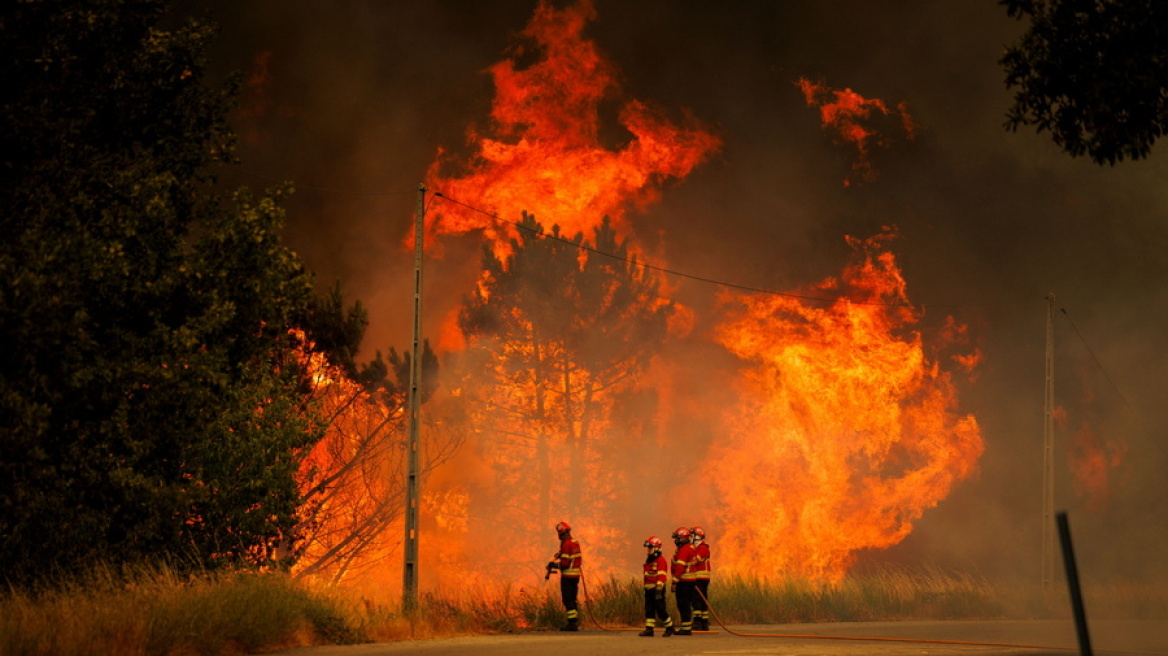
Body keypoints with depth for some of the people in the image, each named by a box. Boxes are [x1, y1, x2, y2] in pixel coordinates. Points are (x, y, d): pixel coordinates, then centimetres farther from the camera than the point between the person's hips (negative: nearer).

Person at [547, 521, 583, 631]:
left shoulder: (566, 544, -17)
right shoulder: (575, 542, 11)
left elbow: (564, 563, -21)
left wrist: (553, 565, -6)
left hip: (567, 575, -9)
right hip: (576, 575, 9)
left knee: (567, 600, -5)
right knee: (572, 599, 14)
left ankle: (572, 623, -8)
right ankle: (575, 622, 16)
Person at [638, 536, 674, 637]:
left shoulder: (660, 560, -11)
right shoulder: (648, 559, 18)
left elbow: (661, 575, -18)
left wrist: (659, 588, -26)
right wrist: (645, 587, 26)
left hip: (657, 588, -9)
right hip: (648, 589, 9)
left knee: (660, 609, -6)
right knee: (649, 609, 4)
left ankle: (669, 627, 8)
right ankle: (649, 629, 5)